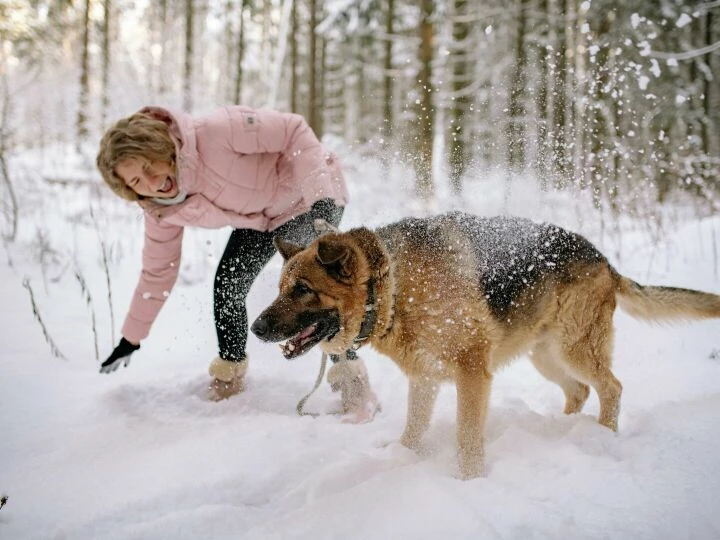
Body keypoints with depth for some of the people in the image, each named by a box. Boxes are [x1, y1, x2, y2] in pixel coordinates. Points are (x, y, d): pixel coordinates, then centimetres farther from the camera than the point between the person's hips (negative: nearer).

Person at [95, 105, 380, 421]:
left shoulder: (214, 133, -36)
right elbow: (157, 271, 1)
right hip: (260, 216, 6)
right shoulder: (163, 211, -13)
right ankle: (228, 379, 15)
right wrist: (131, 337, 6)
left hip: (313, 196, -6)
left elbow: (294, 131, -29)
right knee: (227, 285, -6)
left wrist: (320, 195, -37)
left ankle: (351, 379, -11)